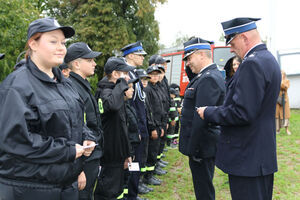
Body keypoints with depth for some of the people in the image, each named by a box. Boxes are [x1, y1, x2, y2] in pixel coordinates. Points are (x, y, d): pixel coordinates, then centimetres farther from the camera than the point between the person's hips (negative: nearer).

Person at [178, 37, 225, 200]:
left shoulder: (209, 79, -20)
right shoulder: (205, 76, 13)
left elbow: (201, 119, -24)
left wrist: (193, 149, -21)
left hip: (202, 148, -10)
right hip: (202, 145, 10)